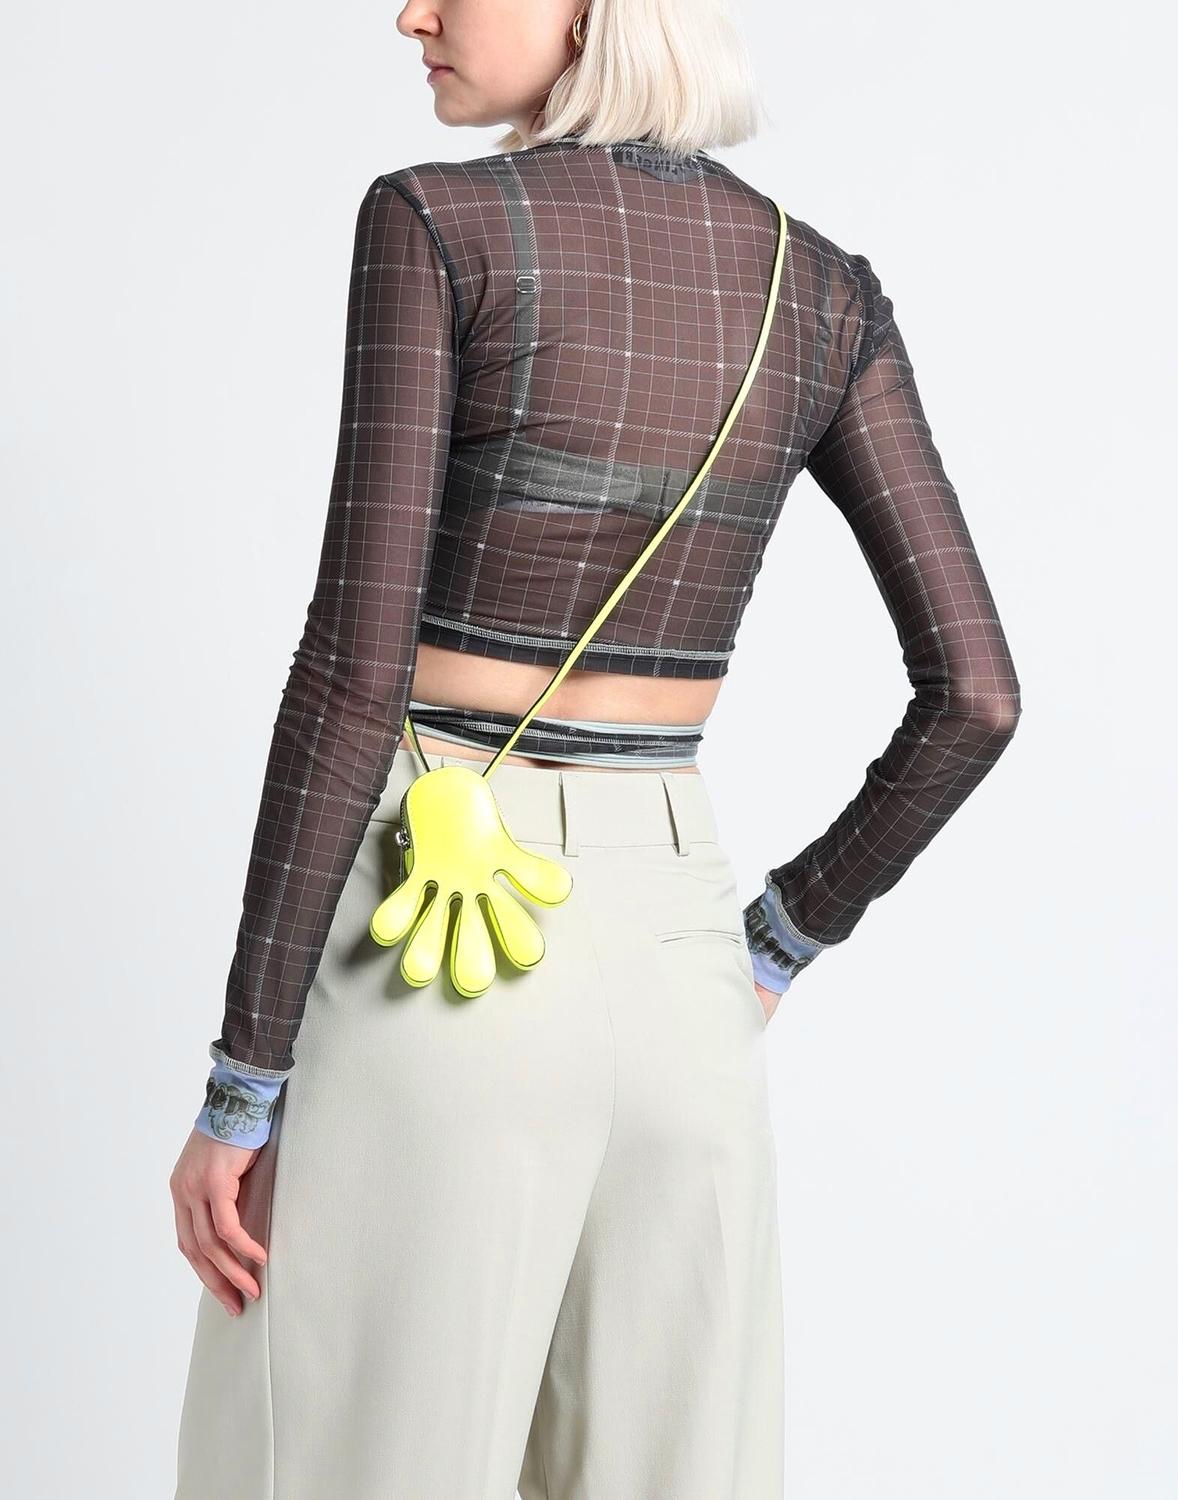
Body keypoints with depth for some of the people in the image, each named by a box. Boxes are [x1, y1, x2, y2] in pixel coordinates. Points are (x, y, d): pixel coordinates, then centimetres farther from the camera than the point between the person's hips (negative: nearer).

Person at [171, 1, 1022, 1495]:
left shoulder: (436, 224, -9)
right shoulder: (825, 290, 6)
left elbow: (353, 670, -14)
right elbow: (975, 692, 2)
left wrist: (239, 1081, -10)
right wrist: (785, 936, 14)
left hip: (430, 947, -5)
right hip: (675, 946, 5)